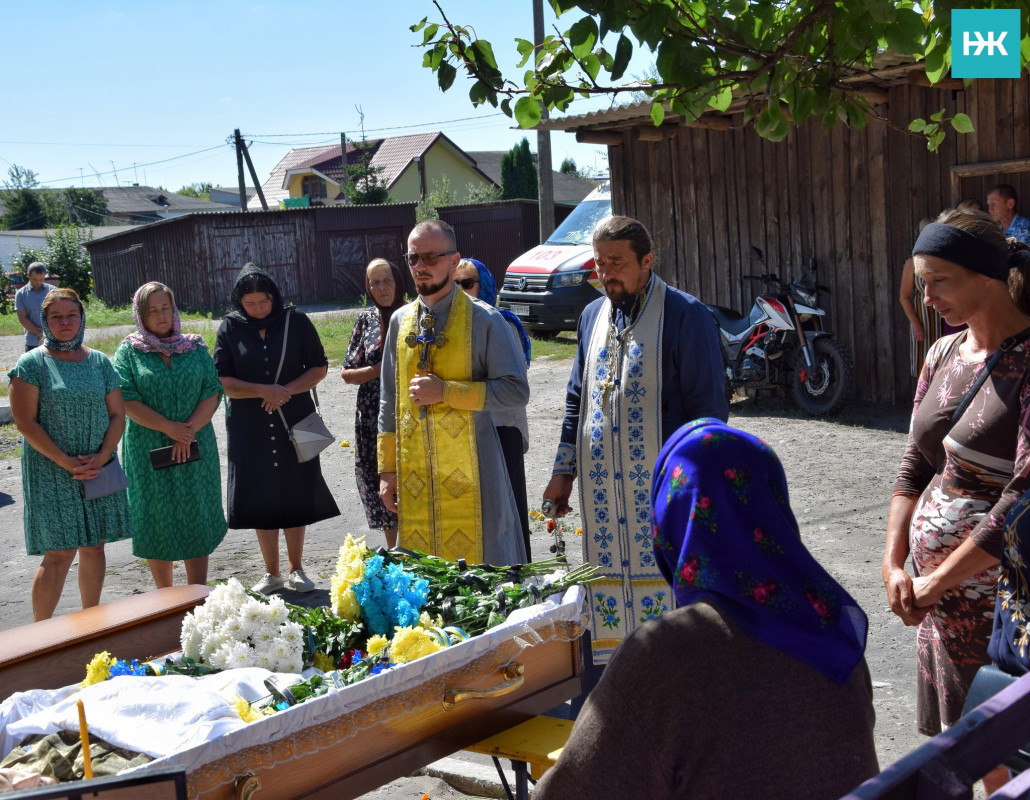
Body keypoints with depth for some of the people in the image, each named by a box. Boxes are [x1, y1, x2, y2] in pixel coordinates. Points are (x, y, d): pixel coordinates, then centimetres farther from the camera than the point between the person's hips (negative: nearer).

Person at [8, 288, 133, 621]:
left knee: (94, 546, 9)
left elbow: (117, 415, 8)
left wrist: (101, 457, -8)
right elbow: (26, 422, -9)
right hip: (51, 474, -4)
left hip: (97, 470, 4)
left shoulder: (100, 362, 9)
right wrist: (66, 462, -15)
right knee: (59, 553, -7)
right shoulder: (31, 364, -3)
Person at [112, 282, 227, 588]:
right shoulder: (129, 351, 0)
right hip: (148, 450, -2)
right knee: (157, 522, 5)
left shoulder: (195, 347, 6)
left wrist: (189, 430, -15)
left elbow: (212, 391, -1)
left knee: (197, 522, 4)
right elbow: (126, 399, -9)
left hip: (195, 447, 2)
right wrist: (168, 427, -17)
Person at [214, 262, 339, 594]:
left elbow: (319, 367, 1)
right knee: (260, 498, 4)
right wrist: (262, 391, -17)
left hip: (294, 422, 0)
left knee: (295, 496, 4)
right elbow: (222, 381, -4)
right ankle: (272, 573, 17)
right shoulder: (231, 328, 0)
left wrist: (288, 391, -14)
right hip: (250, 427, 0)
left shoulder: (296, 321, 0)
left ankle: (296, 569, 18)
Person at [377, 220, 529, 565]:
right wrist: (387, 469, 11)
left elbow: (516, 390, -9)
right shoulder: (400, 322, 12)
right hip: (415, 476, 4)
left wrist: (445, 391, -15)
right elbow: (389, 402, 15)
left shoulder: (483, 320, -3)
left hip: (468, 472, -4)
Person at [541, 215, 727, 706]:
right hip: (600, 488, 6)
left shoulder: (684, 316, -5)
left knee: (662, 598, -3)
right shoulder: (593, 316, 14)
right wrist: (563, 472, 17)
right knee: (600, 603, 10)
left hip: (661, 488, -5)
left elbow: (708, 406, -7)